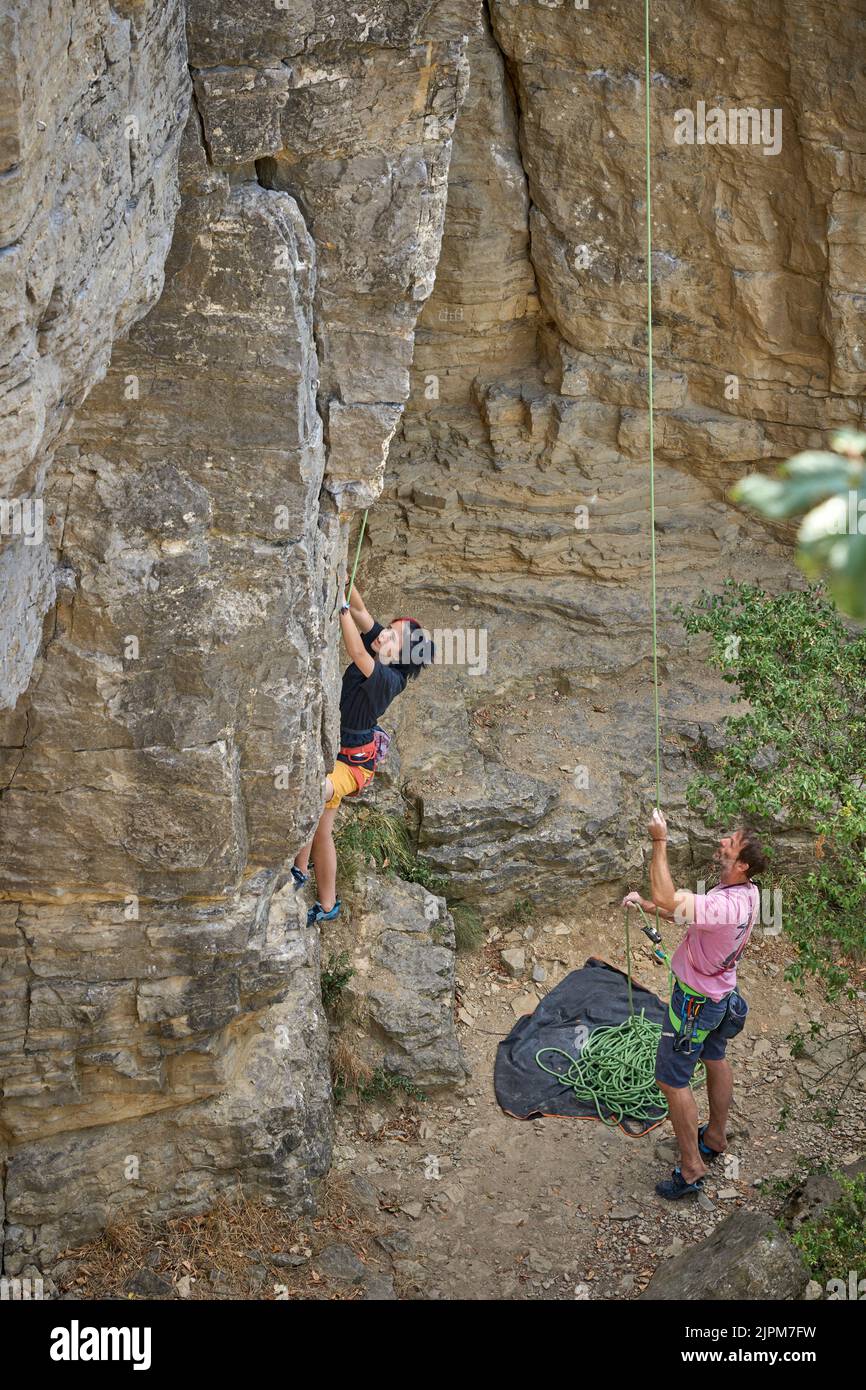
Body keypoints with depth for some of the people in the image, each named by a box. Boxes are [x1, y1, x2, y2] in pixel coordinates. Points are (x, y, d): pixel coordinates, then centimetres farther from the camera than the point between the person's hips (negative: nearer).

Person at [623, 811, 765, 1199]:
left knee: (672, 1079, 3)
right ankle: (715, 1137, 47)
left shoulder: (725, 905, -39)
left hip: (695, 1001, -9)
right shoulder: (748, 892, -8)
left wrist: (660, 842, -38)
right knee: (715, 1059, 26)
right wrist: (647, 905, -8)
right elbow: (686, 913, 3)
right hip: (721, 993, 9)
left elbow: (666, 899, -46)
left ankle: (691, 1167, 12)